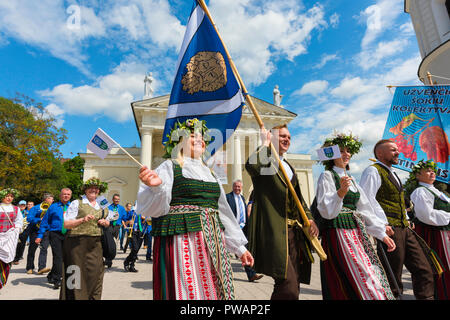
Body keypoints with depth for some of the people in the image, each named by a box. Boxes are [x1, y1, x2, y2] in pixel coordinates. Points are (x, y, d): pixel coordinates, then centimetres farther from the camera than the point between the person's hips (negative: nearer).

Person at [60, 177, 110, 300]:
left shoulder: (102, 205, 14)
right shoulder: (76, 203, -1)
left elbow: (107, 222, 25)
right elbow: (66, 224, -6)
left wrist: (105, 223, 2)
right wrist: (83, 219, -21)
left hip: (96, 245, 4)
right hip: (77, 244, -4)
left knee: (95, 273, 5)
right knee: (77, 275, -2)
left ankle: (93, 297, 19)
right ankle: (76, 296, 15)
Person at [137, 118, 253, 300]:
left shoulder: (208, 172, 17)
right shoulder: (170, 167, 1)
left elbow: (223, 211, 19)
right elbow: (154, 208, -9)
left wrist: (239, 247, 18)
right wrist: (157, 186, -31)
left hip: (213, 242, 6)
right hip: (182, 239, -5)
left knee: (214, 290, 9)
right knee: (188, 290, -4)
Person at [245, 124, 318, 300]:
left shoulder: (288, 166, 23)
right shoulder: (264, 161, -1)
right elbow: (252, 166, -28)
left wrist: (309, 218, 9)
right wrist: (265, 143, -14)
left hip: (294, 231, 8)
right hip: (274, 230, -8)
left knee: (293, 284, 13)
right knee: (288, 286, -13)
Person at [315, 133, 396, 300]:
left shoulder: (350, 178, 19)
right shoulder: (327, 175, -5)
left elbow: (364, 209, 19)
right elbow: (326, 211, -14)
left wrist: (382, 234, 14)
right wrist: (340, 192, -30)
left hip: (357, 232, 8)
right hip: (338, 232, -7)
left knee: (373, 273, 5)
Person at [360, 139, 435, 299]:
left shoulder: (392, 173, 22)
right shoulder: (373, 171, -9)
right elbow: (367, 199, -21)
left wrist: (406, 220, 20)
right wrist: (383, 223, -25)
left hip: (404, 229, 9)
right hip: (389, 230, -9)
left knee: (424, 270, 9)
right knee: (392, 277, 0)